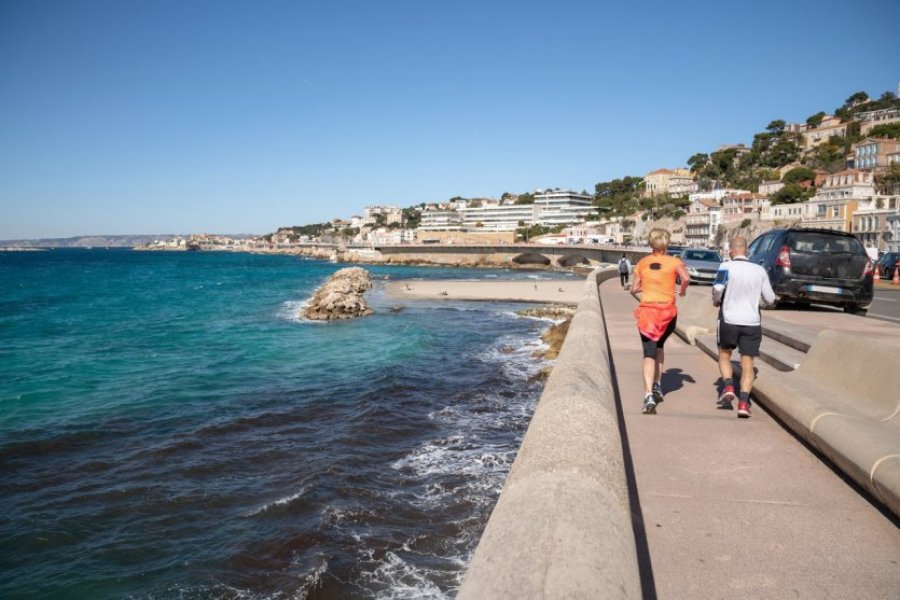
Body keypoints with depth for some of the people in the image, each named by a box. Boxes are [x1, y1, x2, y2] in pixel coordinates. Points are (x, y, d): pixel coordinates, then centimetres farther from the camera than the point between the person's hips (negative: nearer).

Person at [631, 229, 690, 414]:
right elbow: (686, 278, -16)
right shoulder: (674, 261, 2)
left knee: (649, 353, -7)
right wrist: (682, 290, 4)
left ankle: (649, 396, -24)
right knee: (659, 345, 26)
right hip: (668, 311, 1)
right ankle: (657, 386, 24)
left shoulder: (642, 263, 7)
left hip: (647, 310, 0)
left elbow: (634, 289, 8)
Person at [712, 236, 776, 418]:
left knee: (724, 355, 21)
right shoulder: (760, 270, 3)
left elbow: (717, 288, -21)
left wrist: (716, 301, -1)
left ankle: (728, 386, 2)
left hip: (729, 320, -2)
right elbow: (770, 299, 8)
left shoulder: (726, 267, -6)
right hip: (752, 323, 2)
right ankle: (743, 402, -6)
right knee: (747, 364, 4)